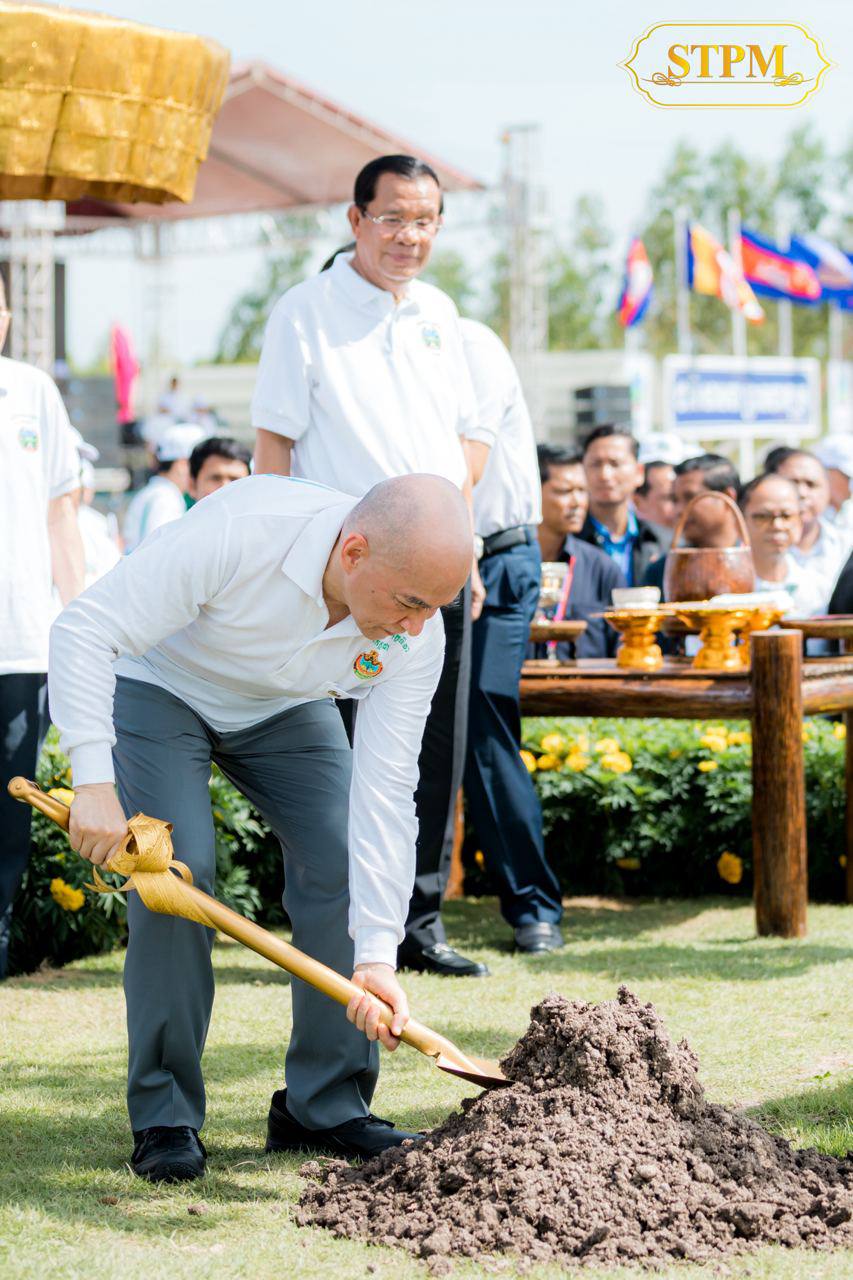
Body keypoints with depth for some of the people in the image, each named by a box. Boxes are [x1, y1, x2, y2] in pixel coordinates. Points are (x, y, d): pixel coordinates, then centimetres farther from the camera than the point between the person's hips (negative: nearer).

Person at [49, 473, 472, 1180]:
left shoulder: (417, 636, -26)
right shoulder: (237, 532, -41)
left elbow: (384, 792, -25)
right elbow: (84, 632, -35)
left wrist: (376, 957, -31)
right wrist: (94, 784, -43)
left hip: (285, 709, 4)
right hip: (162, 687, -4)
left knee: (349, 867, -10)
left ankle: (326, 1106, 4)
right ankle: (164, 1115, -6)